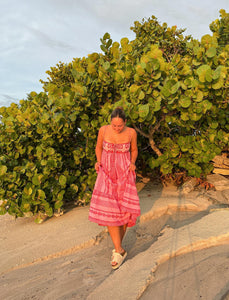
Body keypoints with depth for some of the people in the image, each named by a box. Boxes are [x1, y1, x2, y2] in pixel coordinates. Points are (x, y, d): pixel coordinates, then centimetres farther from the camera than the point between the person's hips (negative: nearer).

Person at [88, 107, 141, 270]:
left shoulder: (131, 132, -6)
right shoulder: (104, 130, -6)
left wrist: (132, 164, -6)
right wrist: (98, 162, -5)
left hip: (125, 174, 0)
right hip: (107, 174, 0)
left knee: (123, 211, -5)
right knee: (109, 210, -13)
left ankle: (118, 248, 16)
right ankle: (120, 250, -6)